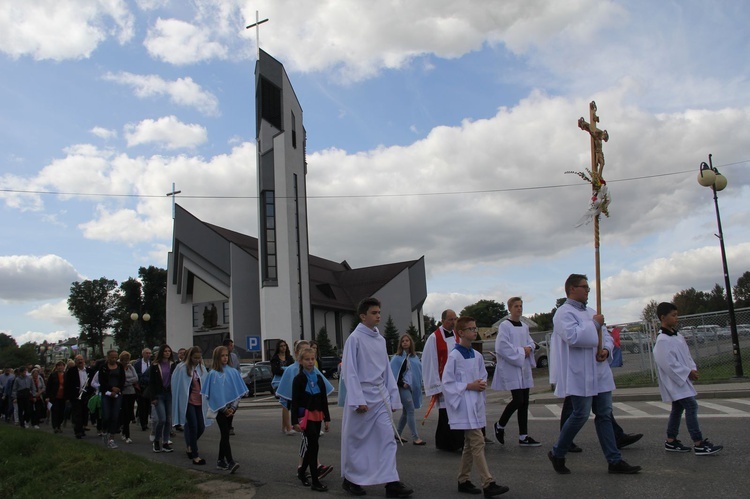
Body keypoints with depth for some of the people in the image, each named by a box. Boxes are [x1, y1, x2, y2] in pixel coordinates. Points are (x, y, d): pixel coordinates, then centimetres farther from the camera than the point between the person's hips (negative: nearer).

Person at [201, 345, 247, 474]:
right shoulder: (213, 374, -4)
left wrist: (233, 407, -6)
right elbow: (214, 394, -7)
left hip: (230, 409, 4)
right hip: (220, 409, -4)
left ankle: (221, 461, 20)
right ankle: (230, 462, -16)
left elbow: (239, 392, 4)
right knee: (225, 435, -10)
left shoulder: (233, 372, 5)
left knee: (224, 435, 10)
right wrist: (224, 409, -9)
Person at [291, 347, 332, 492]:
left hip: (317, 415, 5)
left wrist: (327, 419, 10)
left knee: (311, 446, 12)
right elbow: (294, 401, -7)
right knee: (313, 446, -9)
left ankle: (302, 471, 32)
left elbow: (324, 399, 12)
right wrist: (295, 421, -12)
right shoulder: (298, 379, -5)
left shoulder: (319, 378, 9)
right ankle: (315, 481, -5)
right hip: (305, 415, -5)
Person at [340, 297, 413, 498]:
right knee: (356, 440, 8)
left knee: (387, 438, -1)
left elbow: (387, 370, 13)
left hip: (381, 396, 6)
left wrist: (393, 396, 10)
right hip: (362, 395, -6)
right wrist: (357, 400, -18)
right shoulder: (355, 338, -10)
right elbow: (350, 371, -13)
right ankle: (350, 479, 25)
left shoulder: (380, 339, 9)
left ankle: (391, 483, 1)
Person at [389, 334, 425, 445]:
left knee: (406, 412, 13)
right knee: (411, 411, -10)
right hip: (403, 387, -6)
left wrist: (418, 384, 2)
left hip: (412, 387, 6)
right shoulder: (397, 357, -5)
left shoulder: (414, 357, 10)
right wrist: (402, 383, -12)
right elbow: (393, 373, -6)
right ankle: (415, 438, -7)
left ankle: (397, 434, 27)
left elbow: (419, 370, 13)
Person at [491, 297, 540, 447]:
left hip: (524, 368, 7)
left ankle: (523, 437, 13)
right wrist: (521, 351, -14)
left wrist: (529, 349, -5)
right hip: (510, 368, -7)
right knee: (518, 400, -13)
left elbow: (530, 343, 18)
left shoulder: (524, 326, 12)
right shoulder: (504, 326, -10)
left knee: (524, 402, 7)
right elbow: (502, 347, -17)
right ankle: (500, 425, 11)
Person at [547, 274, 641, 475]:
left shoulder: (590, 313, 17)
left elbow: (605, 335, 20)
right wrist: (594, 323, -13)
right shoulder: (564, 313, -11)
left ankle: (614, 461, 15)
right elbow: (573, 337, -26)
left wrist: (606, 349, -2)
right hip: (580, 375, -9)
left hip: (599, 373, 9)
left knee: (605, 415, 9)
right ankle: (557, 454, 13)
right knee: (580, 415, -4)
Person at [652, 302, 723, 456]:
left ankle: (671, 442, 23)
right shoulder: (662, 340, -20)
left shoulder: (677, 336, 11)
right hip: (675, 381, -10)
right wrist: (688, 372, -17)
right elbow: (669, 363, -23)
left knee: (678, 409, 14)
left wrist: (693, 368, 0)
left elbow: (686, 354, 16)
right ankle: (699, 444, -10)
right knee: (691, 407, -13)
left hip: (682, 379, 10)